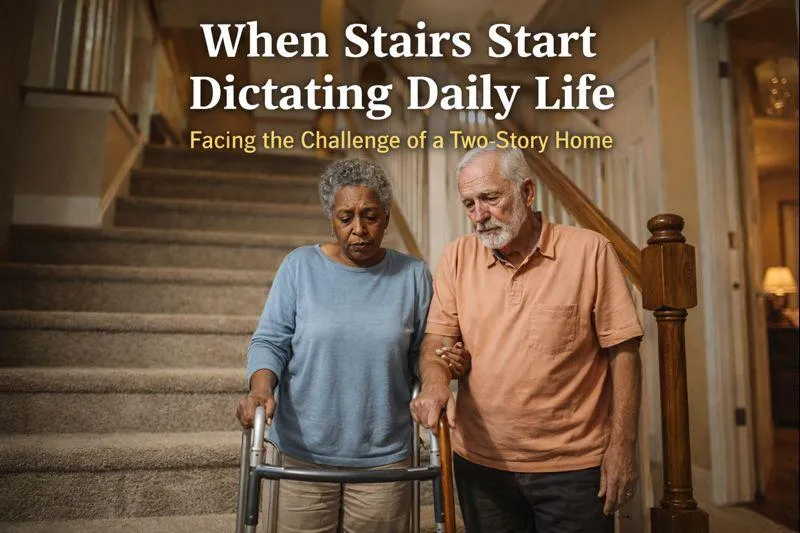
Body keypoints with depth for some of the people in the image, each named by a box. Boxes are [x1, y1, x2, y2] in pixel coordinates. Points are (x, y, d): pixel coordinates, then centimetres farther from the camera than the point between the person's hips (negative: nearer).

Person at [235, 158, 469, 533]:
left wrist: (449, 363, -14)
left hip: (384, 456, 1)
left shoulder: (413, 275, 0)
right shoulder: (300, 265, -3)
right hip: (304, 452, 0)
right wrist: (261, 389, -20)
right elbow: (270, 341, -2)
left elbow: (420, 355, 6)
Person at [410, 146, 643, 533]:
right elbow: (437, 338, 1)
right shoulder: (457, 258, 1)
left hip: (574, 465, -2)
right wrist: (435, 382, -20)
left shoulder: (590, 250, -8)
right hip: (480, 461, 3)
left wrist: (622, 445, -7)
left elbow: (622, 352, -5)